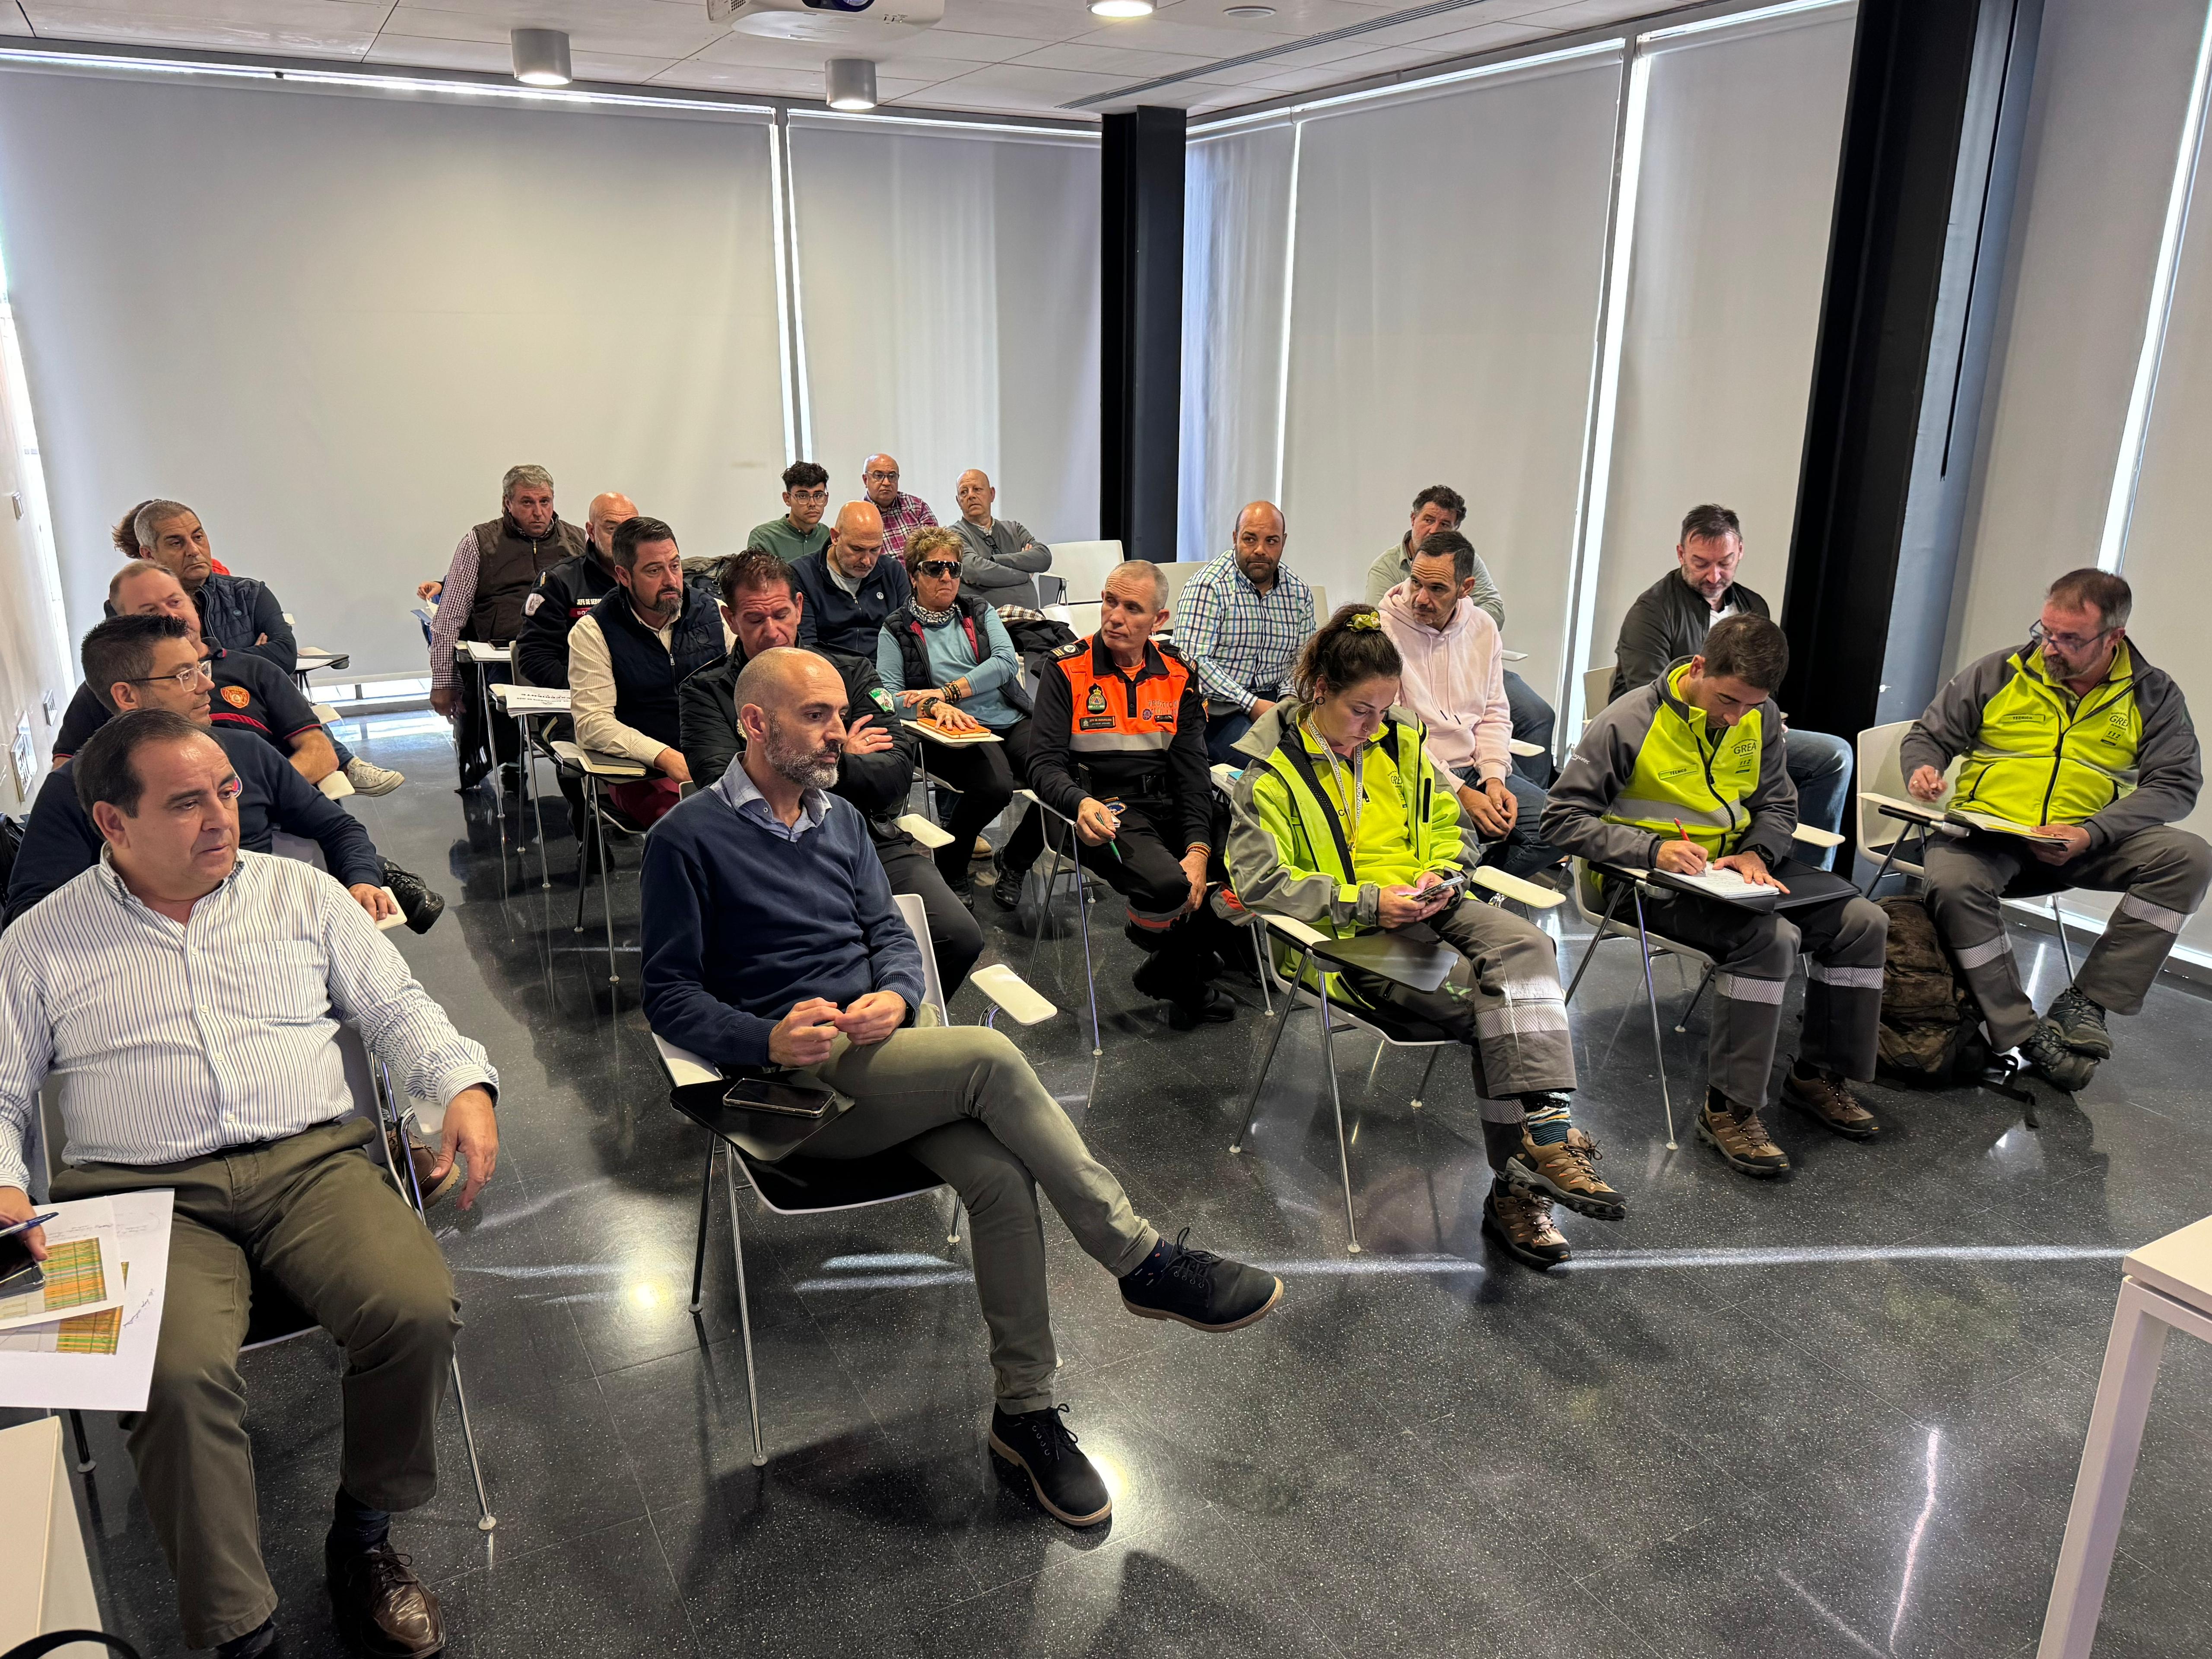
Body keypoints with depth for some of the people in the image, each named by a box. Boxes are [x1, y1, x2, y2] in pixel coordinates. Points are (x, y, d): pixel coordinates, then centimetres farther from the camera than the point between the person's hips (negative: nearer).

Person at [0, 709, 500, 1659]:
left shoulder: (301, 893, 13)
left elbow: (397, 1008, 14)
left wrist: (463, 1085, -4)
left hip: (312, 1163, 1)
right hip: (148, 1198, -1)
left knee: (418, 1312, -25)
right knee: (179, 1373, -31)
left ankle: (362, 1538, 2)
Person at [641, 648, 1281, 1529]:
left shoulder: (840, 819, 19)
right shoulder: (687, 839, -1)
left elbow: (890, 930, 15)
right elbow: (669, 994, -4)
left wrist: (898, 997, -10)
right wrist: (770, 1040, -22)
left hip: (885, 1048, 5)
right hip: (799, 1079, -5)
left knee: (1003, 1178, -22)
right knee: (991, 1057, -29)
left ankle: (1026, 1413, -8)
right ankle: (1145, 1262, -16)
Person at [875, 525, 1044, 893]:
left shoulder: (979, 611, 18)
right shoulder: (897, 629, 10)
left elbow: (1007, 662, 1)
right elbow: (888, 696, -3)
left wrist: (947, 691, -10)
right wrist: (937, 707, -22)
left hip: (1013, 722, 4)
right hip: (955, 732, -3)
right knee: (995, 786, -34)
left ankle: (1014, 862, 0)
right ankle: (950, 870, -6)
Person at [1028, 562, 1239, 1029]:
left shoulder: (1178, 674, 10)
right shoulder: (1067, 670, 0)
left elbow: (1192, 771, 4)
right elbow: (1044, 765, -6)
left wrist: (1199, 848, -12)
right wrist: (1082, 804, -29)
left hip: (1169, 807, 4)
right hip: (1103, 812, -4)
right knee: (1168, 885, -33)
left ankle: (1166, 972, 6)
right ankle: (1187, 974, 4)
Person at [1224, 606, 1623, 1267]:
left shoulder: (1400, 743, 13)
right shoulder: (1271, 770, -4)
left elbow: (1448, 828, 22)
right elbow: (1258, 879, -12)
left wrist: (1440, 876, -3)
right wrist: (1366, 902, -20)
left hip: (1421, 907, 5)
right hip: (1346, 938, -5)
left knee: (1522, 943, -28)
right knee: (1494, 1007, -26)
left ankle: (1544, 1129, -34)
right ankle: (1520, 1182, -19)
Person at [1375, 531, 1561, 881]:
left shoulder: (1483, 628, 9)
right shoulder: (1384, 629, -11)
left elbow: (1494, 715, 15)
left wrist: (1494, 778, -5)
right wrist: (1460, 794, -19)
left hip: (1476, 770, 6)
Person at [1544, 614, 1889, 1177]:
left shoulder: (1758, 720, 3)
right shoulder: (1629, 723, -16)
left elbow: (1779, 805, 15)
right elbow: (1564, 820, -17)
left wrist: (1757, 853, -9)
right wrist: (1653, 849, -29)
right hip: (1649, 882, -7)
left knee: (1862, 921, -5)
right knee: (1770, 937, -31)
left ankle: (1818, 1075, 12)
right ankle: (1726, 1108, -21)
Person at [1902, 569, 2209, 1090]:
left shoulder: (2154, 695, 7)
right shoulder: (1999, 672, 7)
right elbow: (1928, 734, 15)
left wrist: (2090, 835, -18)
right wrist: (1922, 768, -12)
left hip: (2087, 846, 2)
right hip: (1985, 834, -1)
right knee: (1953, 883, -36)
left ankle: (2085, 1004, -21)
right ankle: (2025, 1035, -26)